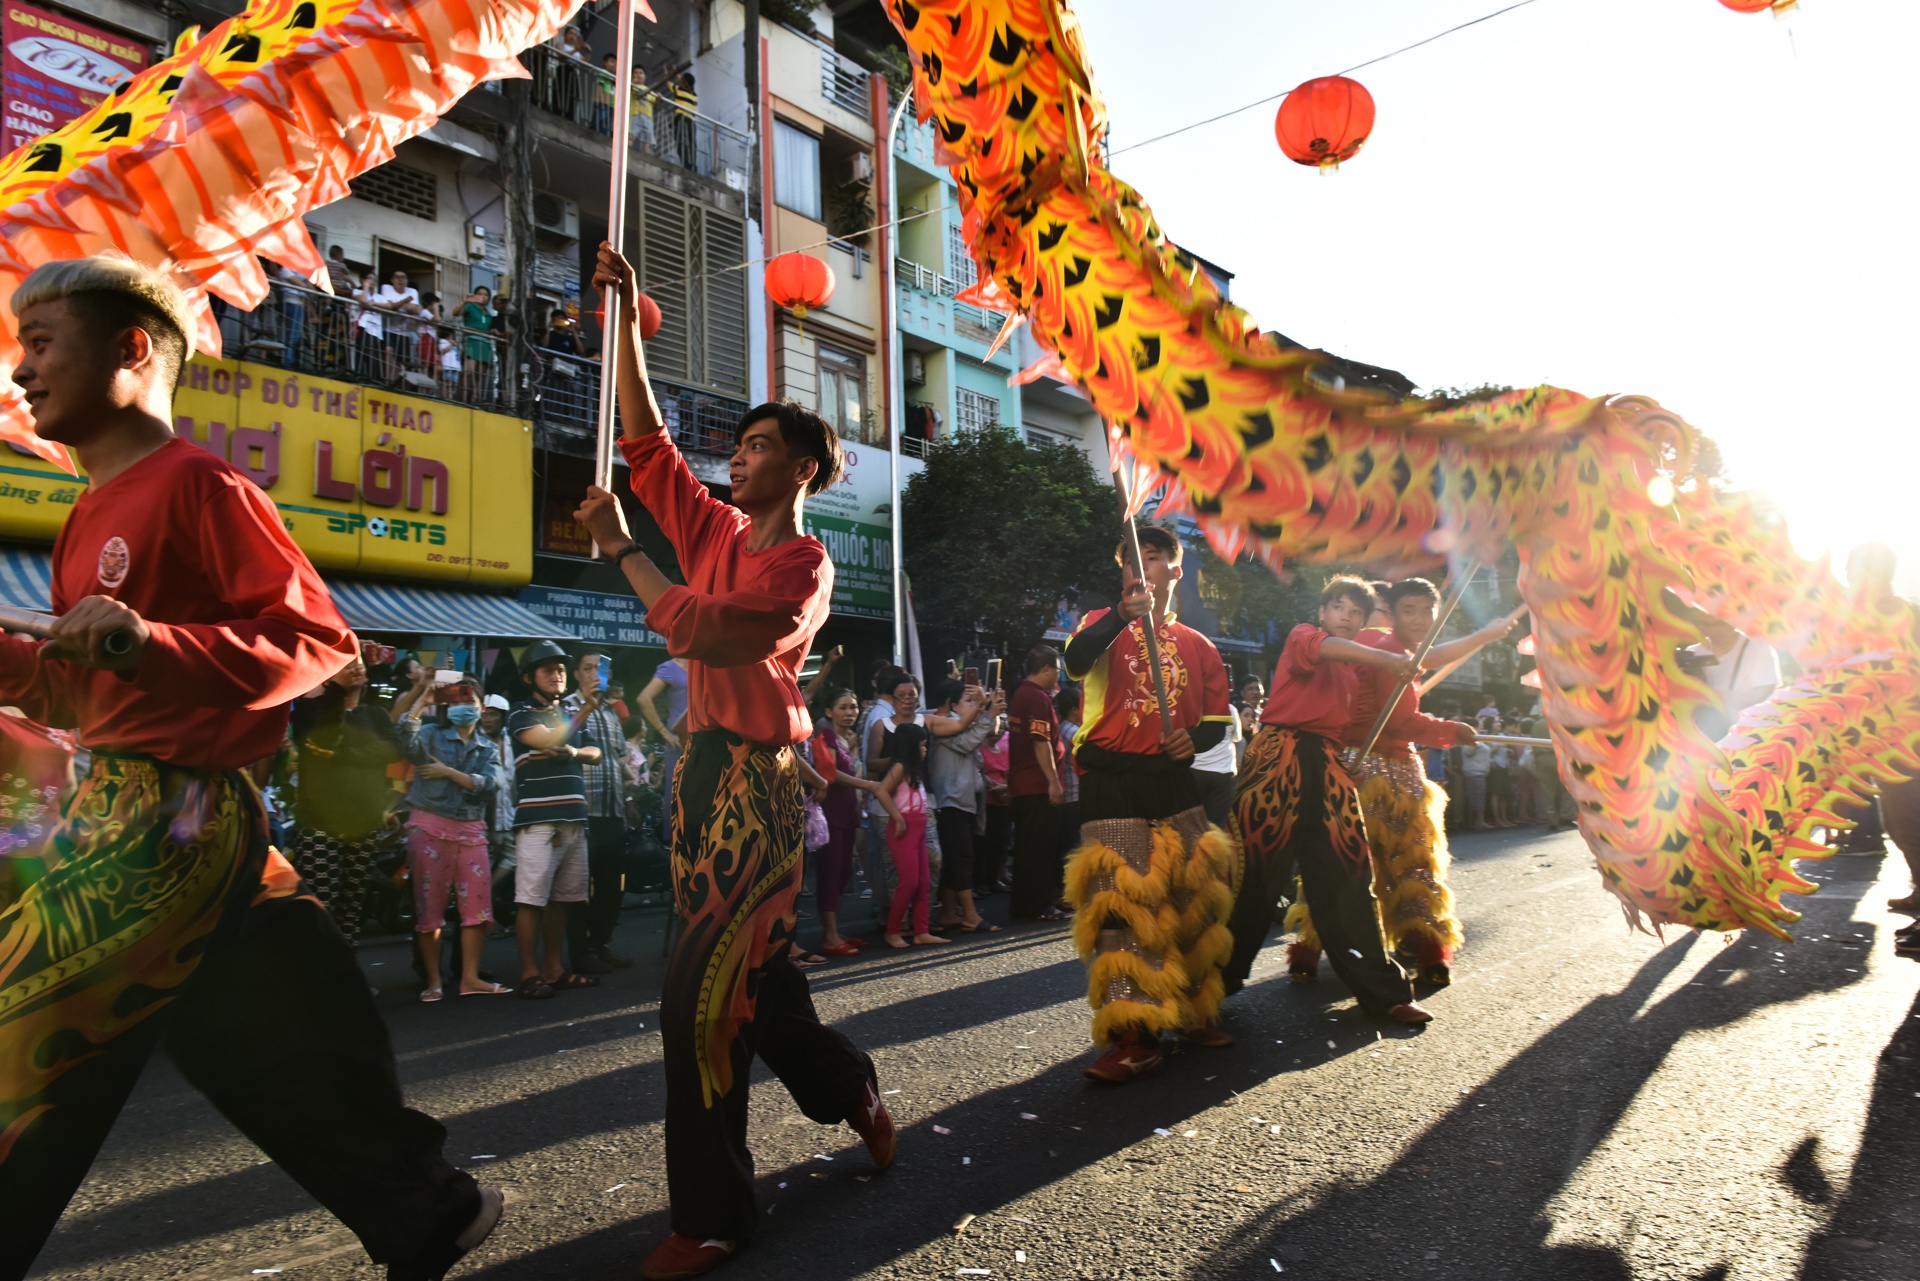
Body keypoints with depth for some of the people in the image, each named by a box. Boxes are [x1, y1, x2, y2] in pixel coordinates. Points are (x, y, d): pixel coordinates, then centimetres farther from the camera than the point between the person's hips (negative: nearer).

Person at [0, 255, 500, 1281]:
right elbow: (88, 701, 22)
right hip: (124, 805, 9)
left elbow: (320, 641, -14)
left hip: (169, 815, -9)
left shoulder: (196, 484, -9)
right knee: (284, 1061, 12)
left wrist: (148, 644, -24)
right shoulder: (92, 515, 19)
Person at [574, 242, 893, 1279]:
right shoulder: (716, 530, 13)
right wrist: (624, 321, 12)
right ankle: (852, 1092, 39)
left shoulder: (804, 566, -10)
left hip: (758, 778, -8)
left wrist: (619, 549, -14)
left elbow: (706, 635, -22)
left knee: (700, 996, -9)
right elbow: (645, 444, 15)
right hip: (702, 766, 8)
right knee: (753, 973, 16)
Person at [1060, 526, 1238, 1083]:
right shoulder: (1102, 625, 7)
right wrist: (1123, 614, -31)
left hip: (1174, 783, 4)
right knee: (1118, 903, -10)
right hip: (1111, 783, -3)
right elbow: (1076, 661, -17)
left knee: (1193, 897, 6)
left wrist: (1195, 739, -6)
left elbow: (1216, 721, 17)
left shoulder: (1199, 647, 16)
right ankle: (1133, 1036, -7)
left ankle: (1195, 1011, 25)